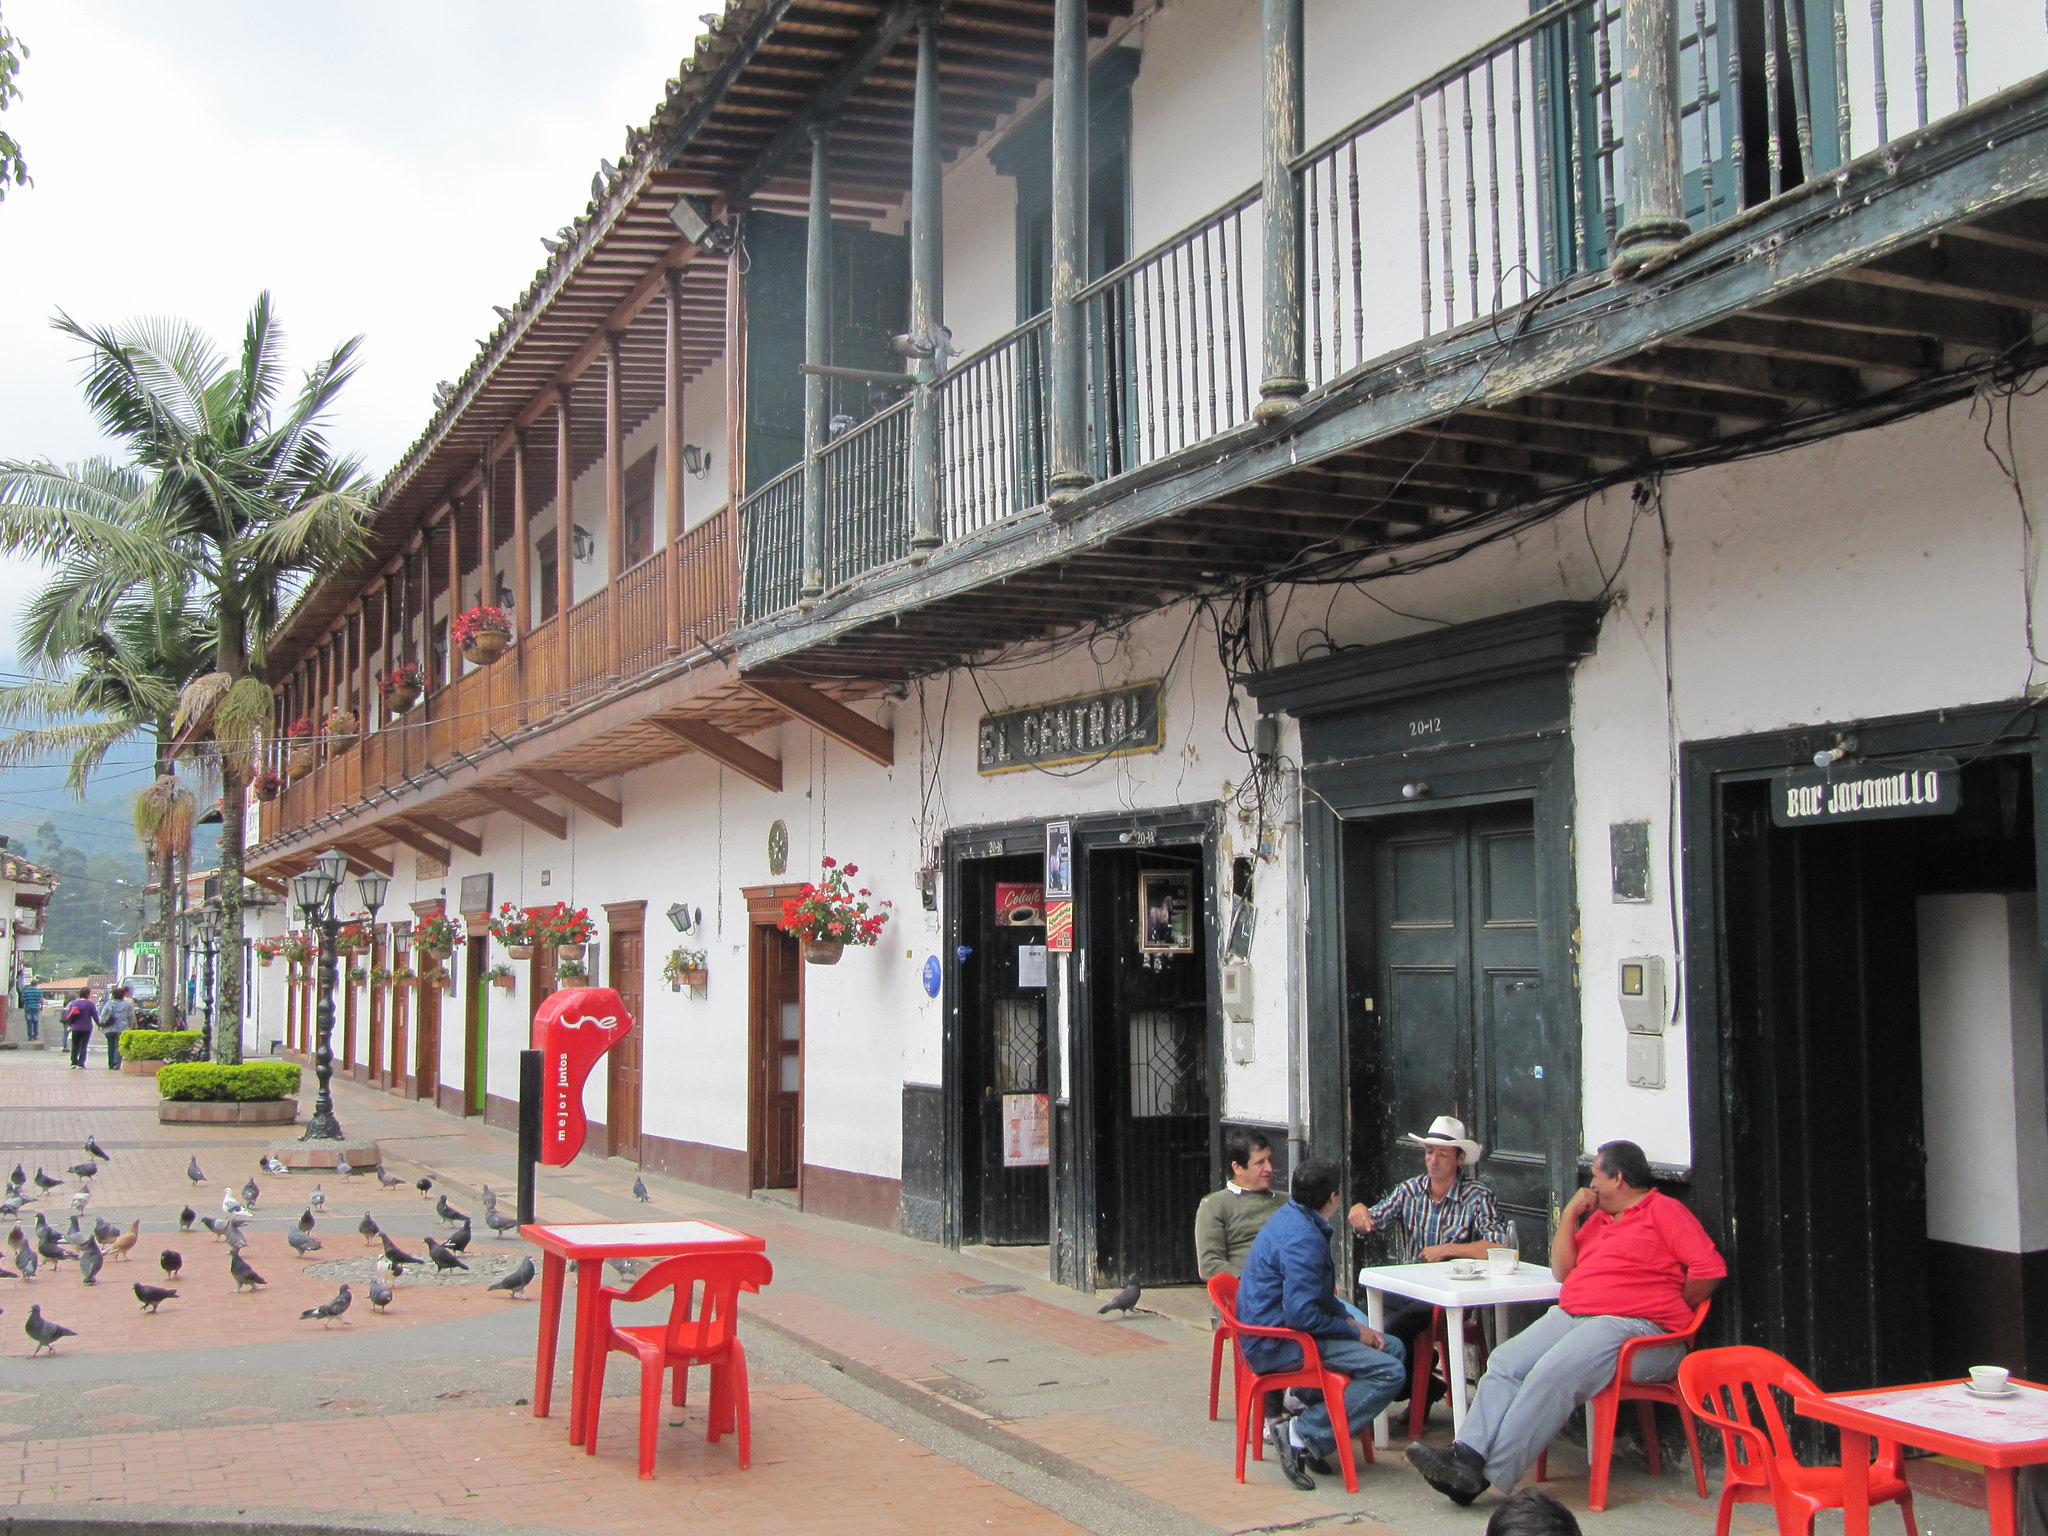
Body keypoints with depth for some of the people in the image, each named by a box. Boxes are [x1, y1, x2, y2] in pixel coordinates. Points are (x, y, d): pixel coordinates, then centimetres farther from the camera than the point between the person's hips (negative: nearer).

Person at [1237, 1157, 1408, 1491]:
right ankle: (1306, 1435, -19)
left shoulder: (1292, 1217, 12)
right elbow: (1301, 1314, -27)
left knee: (1393, 1348, 12)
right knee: (1389, 1372, -20)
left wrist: (1349, 1320, 7)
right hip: (1279, 1346, -11)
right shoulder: (1302, 1238, -21)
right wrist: (1353, 1331, -12)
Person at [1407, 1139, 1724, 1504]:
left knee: (1552, 1375, -30)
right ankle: (1468, 1457, -28)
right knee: (1506, 1361, -16)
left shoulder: (1663, 1210, 3)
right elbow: (1562, 1271, 25)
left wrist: (1669, 1311, -3)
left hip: (1632, 1325, -8)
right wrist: (1569, 1214, 17)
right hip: (1569, 1316, 8)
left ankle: (1488, 1474, -31)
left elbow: (1710, 1268, -8)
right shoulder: (1598, 1217, 27)